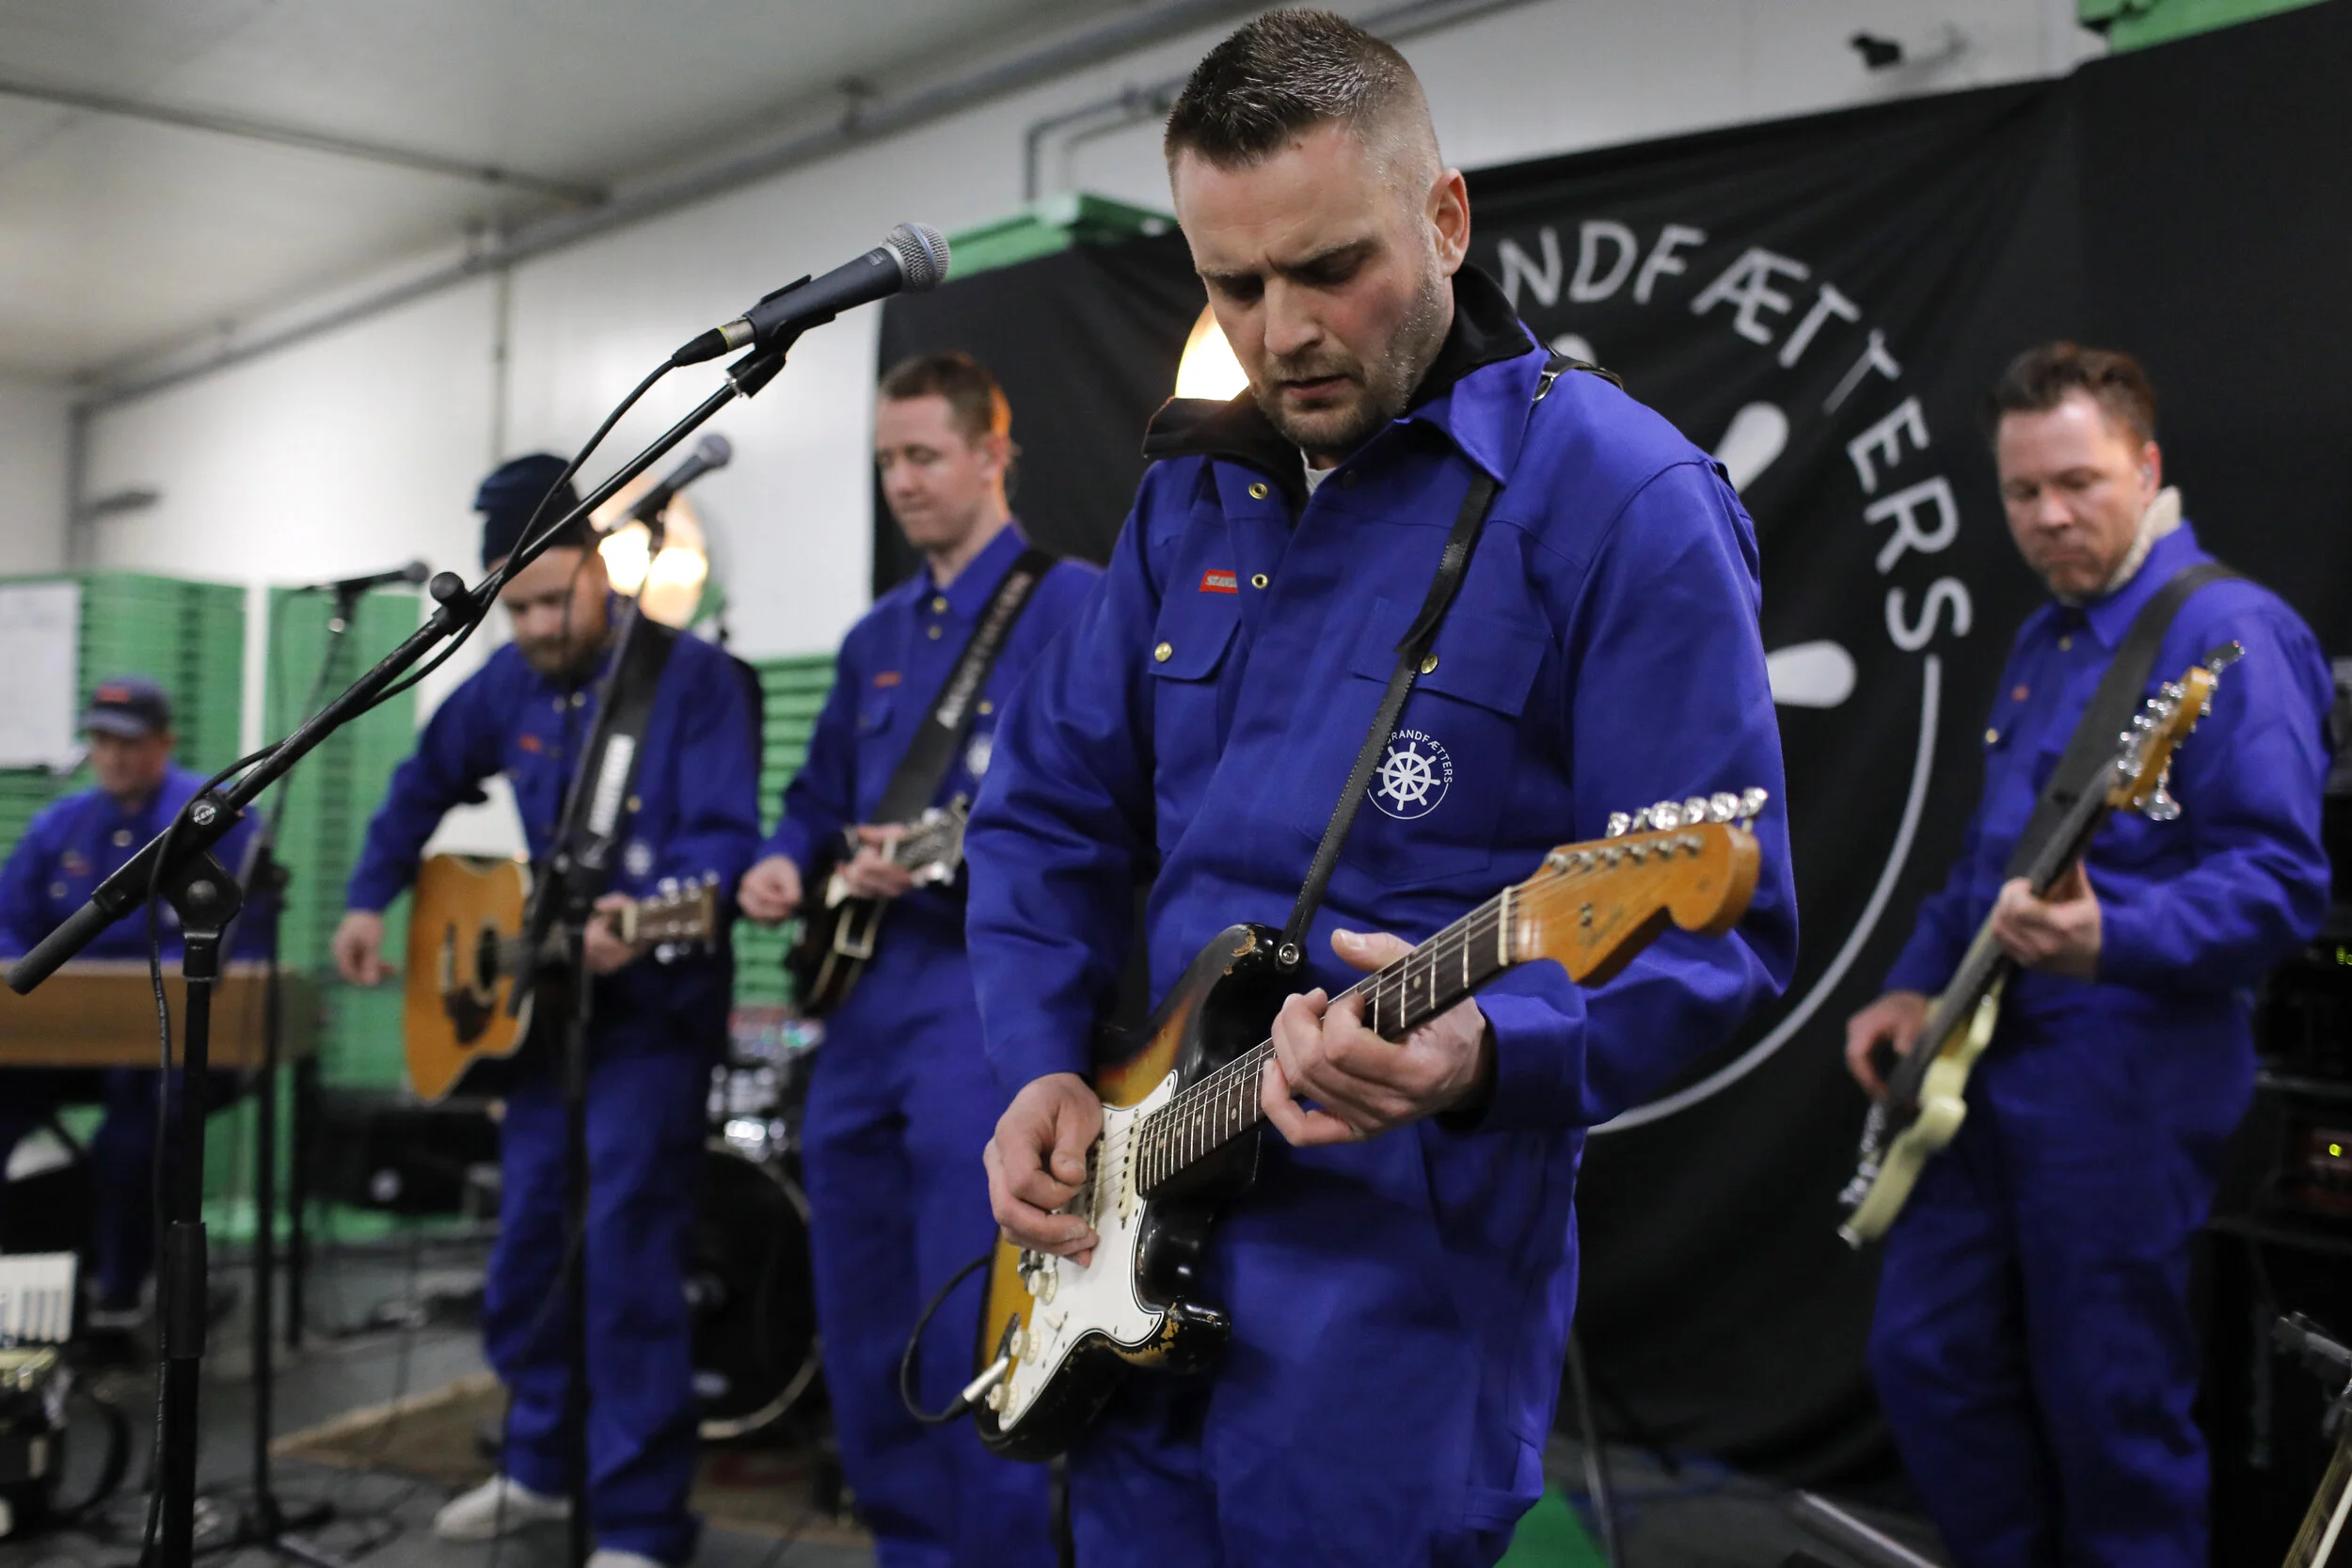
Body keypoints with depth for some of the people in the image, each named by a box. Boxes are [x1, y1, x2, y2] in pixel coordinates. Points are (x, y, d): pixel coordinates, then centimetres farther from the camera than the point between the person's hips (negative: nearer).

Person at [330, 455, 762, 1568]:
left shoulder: (691, 677, -13)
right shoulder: (507, 686, 7)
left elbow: (726, 837, -22)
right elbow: (424, 785, 22)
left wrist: (644, 915, -39)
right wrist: (368, 901, 10)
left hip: (654, 1011, -7)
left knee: (625, 1255, -11)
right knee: (526, 1248, 14)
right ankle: (541, 1466, 32)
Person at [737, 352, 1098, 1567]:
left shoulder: (1069, 604, -4)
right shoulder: (877, 636, 19)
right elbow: (820, 799, 25)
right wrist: (784, 867, 4)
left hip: (988, 980, -8)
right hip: (864, 996, 8)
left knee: (964, 1330, -11)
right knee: (859, 1327, 12)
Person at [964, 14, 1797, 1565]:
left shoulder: (1618, 497, -12)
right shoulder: (1192, 491, 9)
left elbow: (1720, 930, -15)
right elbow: (1046, 810, 15)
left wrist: (1483, 1051, -32)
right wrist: (1043, 1064, 1)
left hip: (1403, 1276, -6)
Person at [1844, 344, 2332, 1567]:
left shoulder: (2229, 634, -13)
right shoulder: (2045, 639, 15)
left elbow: (2279, 881, -20)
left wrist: (2109, 939, -35)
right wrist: (1916, 985, 11)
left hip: (2121, 1084, -9)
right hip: (1985, 1059, 9)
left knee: (2112, 1412, 2)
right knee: (1924, 1358, 12)